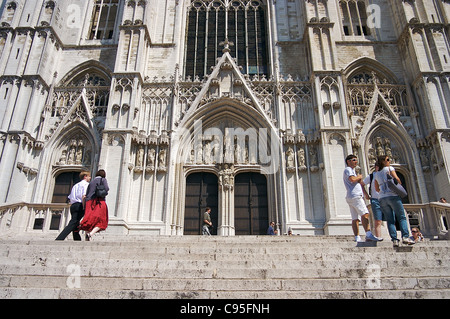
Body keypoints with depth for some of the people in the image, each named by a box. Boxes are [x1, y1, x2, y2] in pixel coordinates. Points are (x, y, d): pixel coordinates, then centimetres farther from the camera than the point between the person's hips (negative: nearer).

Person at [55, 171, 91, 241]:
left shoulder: (75, 185, 27)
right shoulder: (86, 184, 2)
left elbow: (70, 198, 21)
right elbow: (84, 196, -14)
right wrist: (84, 208, -12)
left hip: (73, 206, 8)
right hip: (79, 206, -8)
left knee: (76, 227, 9)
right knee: (72, 224, -16)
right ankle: (58, 240, -27)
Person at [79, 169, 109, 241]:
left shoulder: (91, 182, 24)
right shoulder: (103, 180, 10)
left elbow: (86, 195, 16)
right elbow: (106, 188, -7)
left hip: (89, 202, 5)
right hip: (99, 202, -5)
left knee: (89, 221, 2)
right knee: (100, 222, 0)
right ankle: (90, 234, -23)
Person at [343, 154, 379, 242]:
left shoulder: (352, 170, 31)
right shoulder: (348, 169, 1)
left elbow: (359, 182, 31)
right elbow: (352, 179, -18)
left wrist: (360, 180, 11)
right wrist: (359, 176, 0)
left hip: (351, 197, 10)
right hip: (355, 196, -10)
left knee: (355, 218, 1)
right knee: (365, 214, -20)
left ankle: (357, 238, -4)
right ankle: (368, 234, -30)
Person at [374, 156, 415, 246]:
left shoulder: (377, 174, 20)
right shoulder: (389, 168, 5)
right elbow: (396, 179, -7)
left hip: (382, 198, 5)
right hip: (393, 196, -5)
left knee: (390, 220, 1)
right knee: (401, 217, -3)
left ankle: (394, 239, -8)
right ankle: (405, 237, -16)